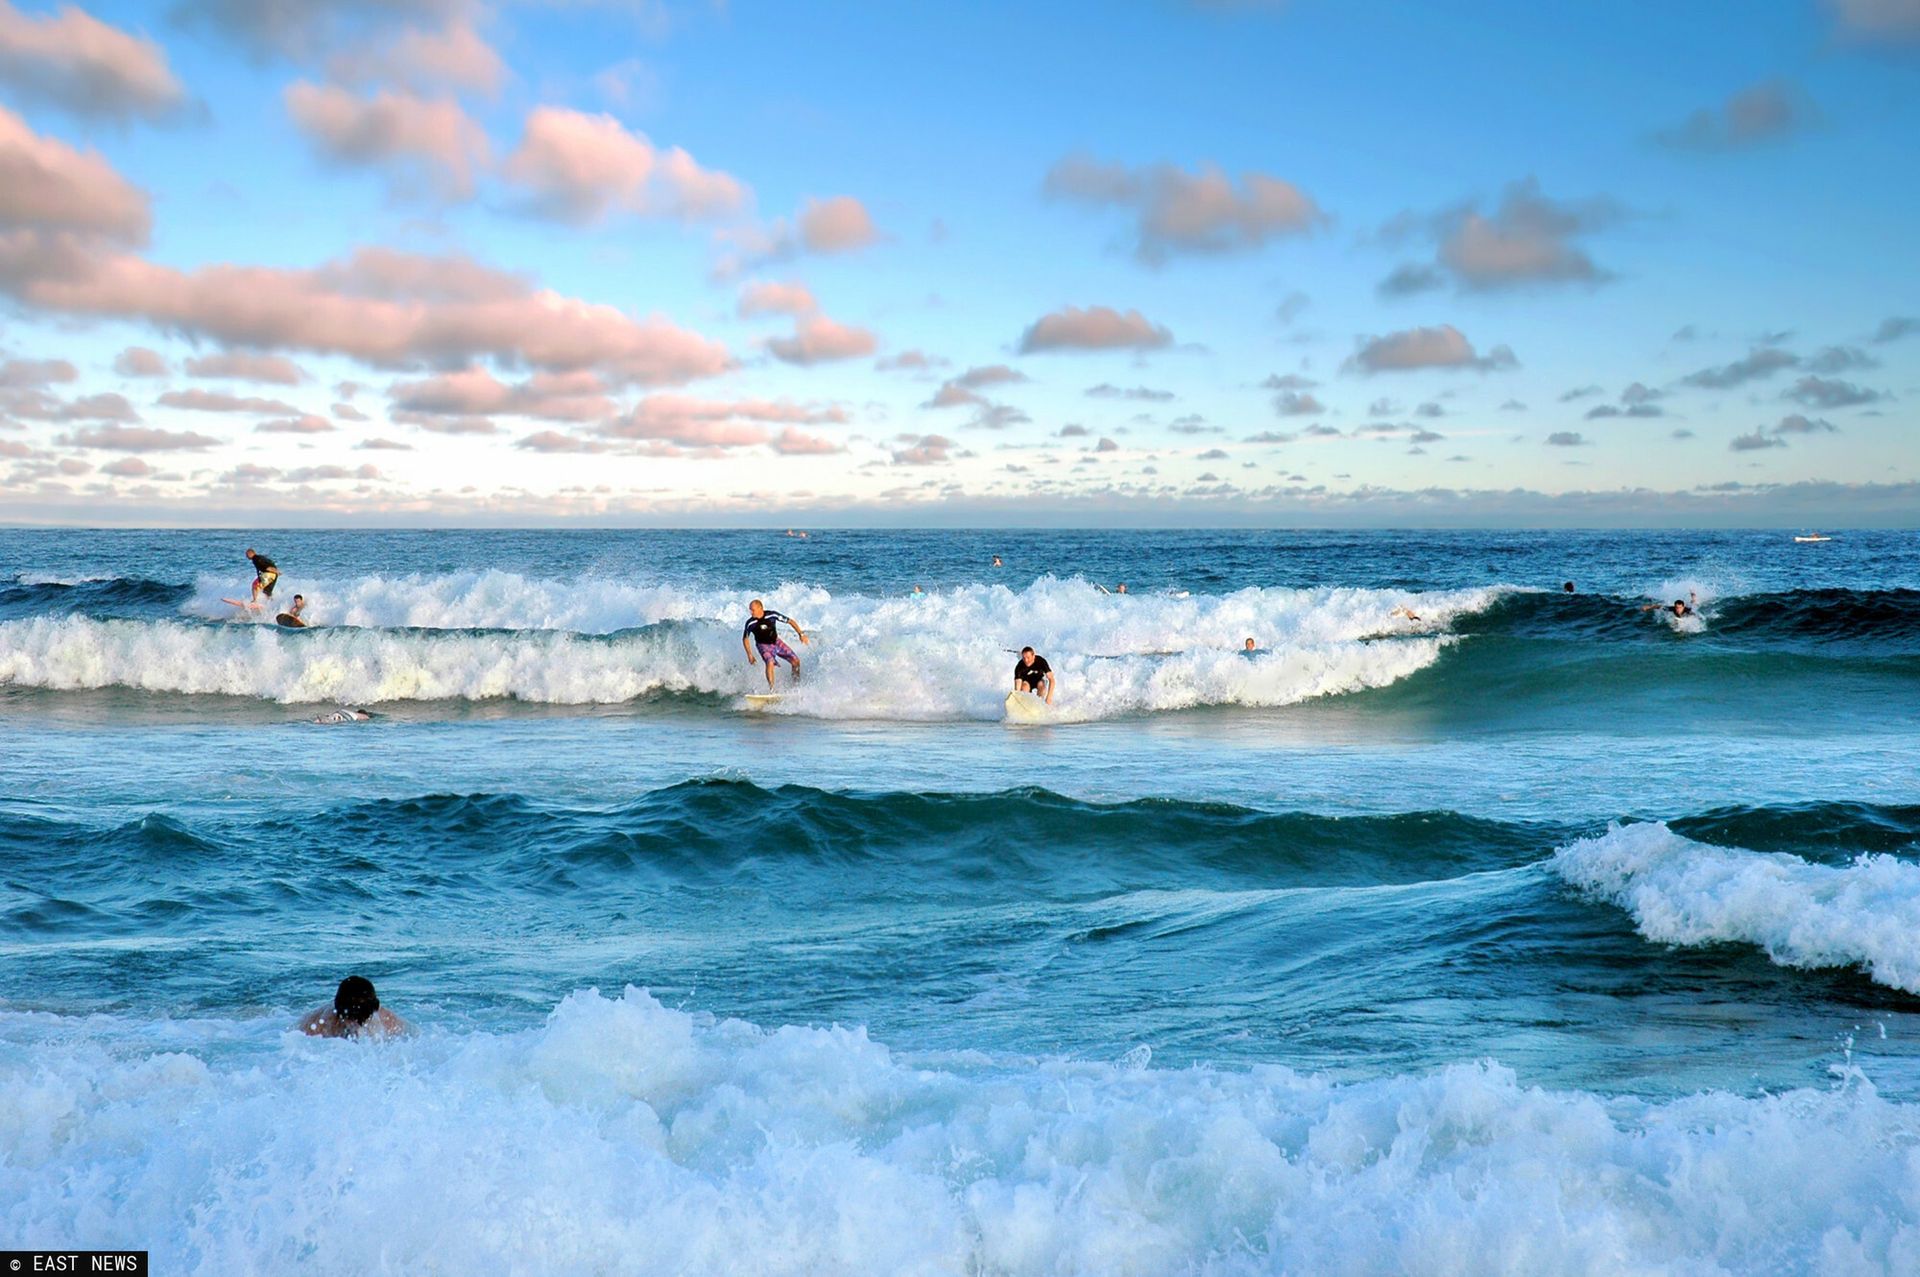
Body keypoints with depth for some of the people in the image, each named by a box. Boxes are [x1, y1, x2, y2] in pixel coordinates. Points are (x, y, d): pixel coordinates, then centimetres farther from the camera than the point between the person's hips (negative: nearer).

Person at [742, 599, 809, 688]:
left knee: (796, 661, -2)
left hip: (776, 641, 3)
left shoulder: (772, 615, -20)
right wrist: (749, 655, -7)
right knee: (770, 663, -31)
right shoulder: (750, 623, -19)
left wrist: (801, 634, -15)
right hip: (763, 645, -3)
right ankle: (771, 689, -25)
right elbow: (745, 639, -3)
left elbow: (790, 621, -10)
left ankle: (797, 684, 19)